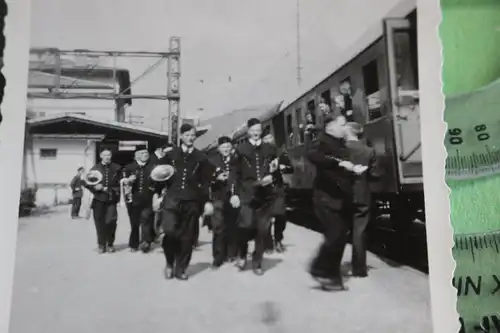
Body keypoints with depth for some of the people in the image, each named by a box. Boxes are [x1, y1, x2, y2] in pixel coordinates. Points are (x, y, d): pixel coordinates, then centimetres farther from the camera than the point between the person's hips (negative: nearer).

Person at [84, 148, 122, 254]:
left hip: (111, 199, -1)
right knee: (100, 222, 3)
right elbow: (87, 183, 6)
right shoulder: (95, 168, 8)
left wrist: (116, 192, -11)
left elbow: (120, 182, 3)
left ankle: (110, 244, 10)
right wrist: (95, 187, -11)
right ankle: (101, 244, 17)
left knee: (111, 221, -8)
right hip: (99, 199, 1)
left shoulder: (116, 168, 5)